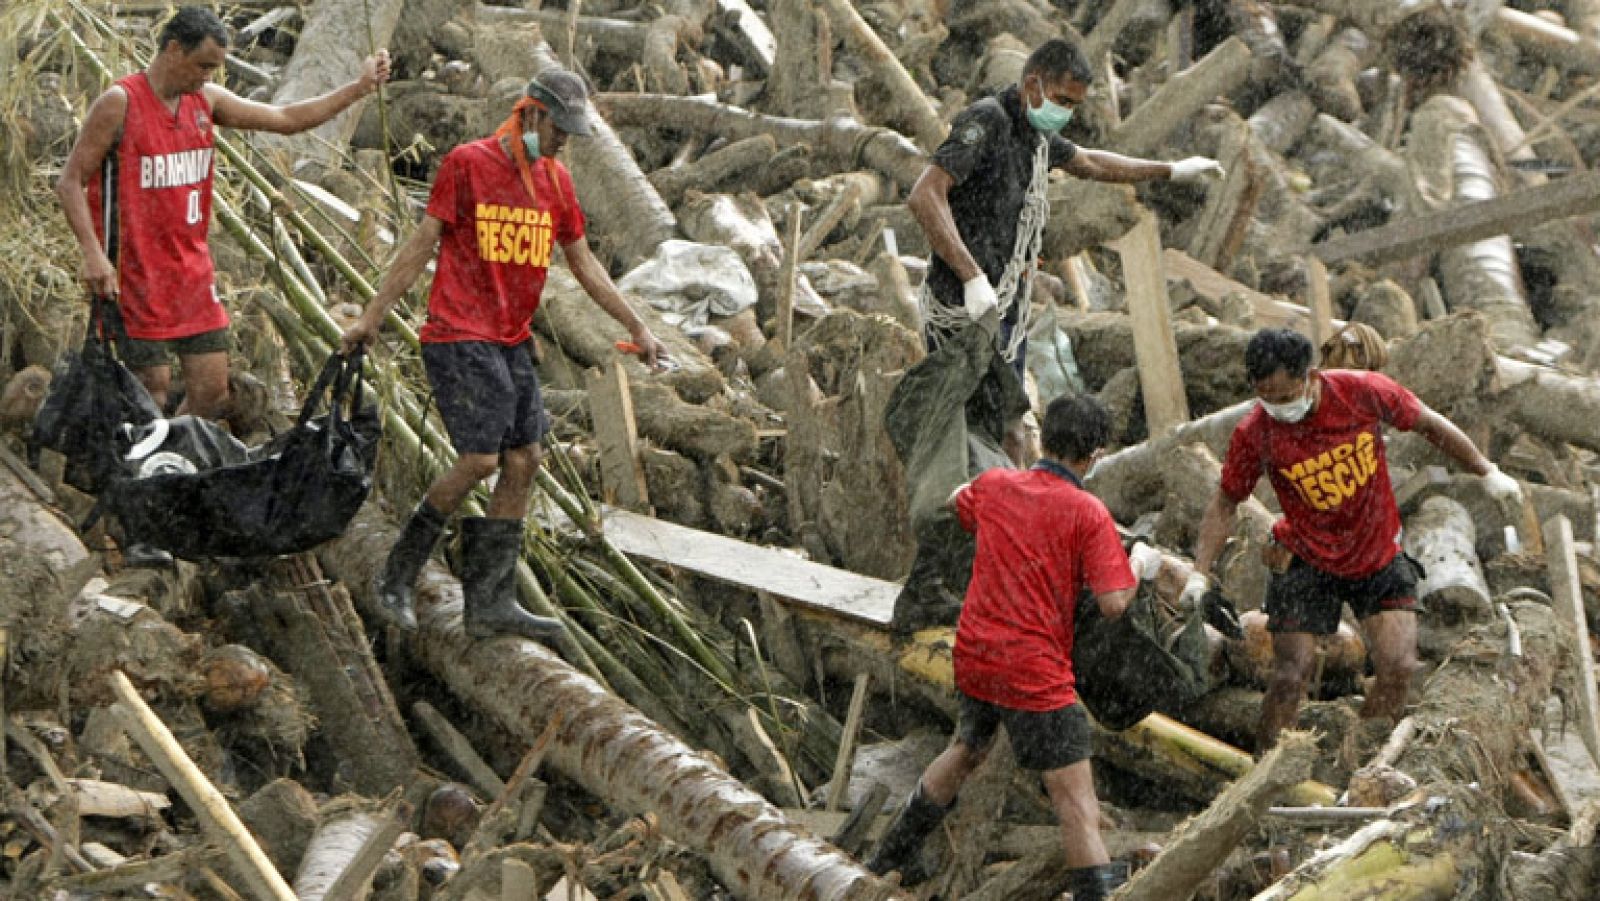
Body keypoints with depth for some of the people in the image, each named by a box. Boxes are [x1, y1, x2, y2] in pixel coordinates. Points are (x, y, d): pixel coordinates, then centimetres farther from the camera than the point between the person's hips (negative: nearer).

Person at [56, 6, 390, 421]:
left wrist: (360, 88, 8)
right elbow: (70, 182, -11)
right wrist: (93, 254, -23)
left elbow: (286, 119, 14)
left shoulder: (205, 100, 7)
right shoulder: (120, 103, -12)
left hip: (193, 274, 7)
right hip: (137, 278, -7)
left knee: (212, 395, 5)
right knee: (150, 398, -6)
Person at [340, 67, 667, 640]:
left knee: (523, 462, 1)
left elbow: (583, 262, 21)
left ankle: (491, 603, 7)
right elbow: (422, 243, -4)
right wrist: (373, 315, -5)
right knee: (480, 459, -15)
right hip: (458, 336, -7)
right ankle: (398, 575, 2)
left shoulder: (555, 180, 12)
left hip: (512, 341, 7)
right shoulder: (468, 163, -6)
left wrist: (635, 326, 19)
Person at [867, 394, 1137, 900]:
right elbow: (1112, 603, -17)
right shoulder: (1088, 513, -14)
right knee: (1074, 794, -5)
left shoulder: (994, 485, 3)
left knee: (968, 750, 32)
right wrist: (1138, 571, 2)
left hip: (973, 656, 7)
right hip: (1035, 670, -7)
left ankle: (895, 854, 46)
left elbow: (958, 502, 27)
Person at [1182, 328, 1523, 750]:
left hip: (1381, 555, 1)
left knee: (1398, 668, -10)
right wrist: (1200, 573, -13)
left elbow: (1429, 424, 0)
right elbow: (1226, 503, -3)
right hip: (1307, 562, -1)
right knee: (1290, 677, -8)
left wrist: (1488, 472, 9)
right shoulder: (1253, 433, -18)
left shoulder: (1363, 392, -18)